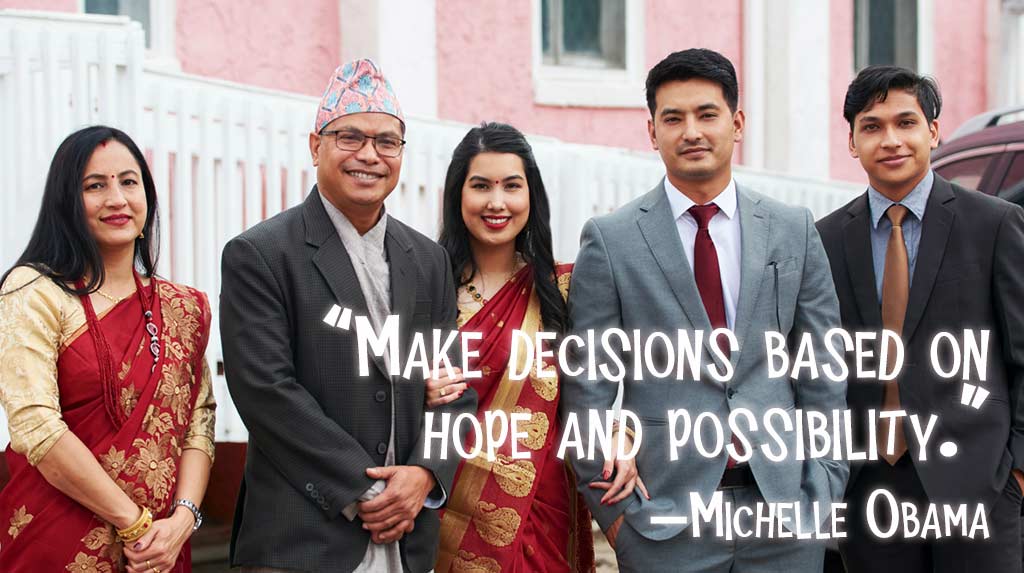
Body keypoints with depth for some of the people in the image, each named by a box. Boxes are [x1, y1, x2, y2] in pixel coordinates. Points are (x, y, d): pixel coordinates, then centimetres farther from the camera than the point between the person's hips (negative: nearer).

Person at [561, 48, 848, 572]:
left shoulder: (795, 231, 7)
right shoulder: (609, 240, -1)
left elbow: (822, 375, 8)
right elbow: (588, 390, 0)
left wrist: (824, 490, 2)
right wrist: (612, 507, -4)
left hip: (784, 506, 2)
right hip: (664, 516, -2)